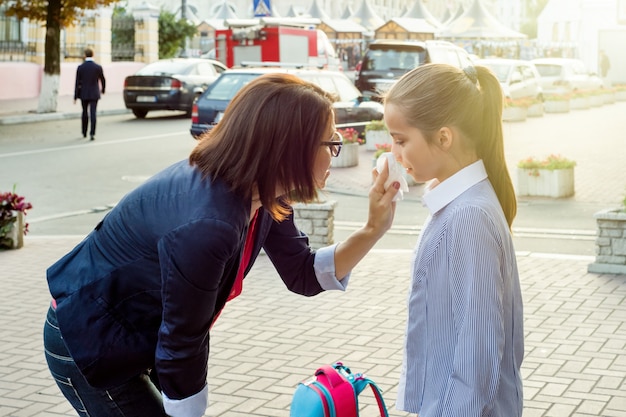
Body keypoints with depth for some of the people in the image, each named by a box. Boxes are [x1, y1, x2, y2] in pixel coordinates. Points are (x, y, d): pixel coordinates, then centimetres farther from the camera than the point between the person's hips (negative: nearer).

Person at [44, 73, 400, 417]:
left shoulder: (261, 192, -9)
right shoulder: (207, 226, -36)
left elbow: (304, 275, 0)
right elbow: (182, 346, -26)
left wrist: (373, 230, -12)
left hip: (142, 333, 8)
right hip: (90, 346, -8)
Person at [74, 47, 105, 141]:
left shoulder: (80, 67, -6)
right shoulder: (98, 67, -6)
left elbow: (77, 83, -6)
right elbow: (102, 80, 6)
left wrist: (75, 97, 0)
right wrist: (102, 89, 27)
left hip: (84, 94, 1)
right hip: (94, 94, -1)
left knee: (85, 113, 17)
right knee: (93, 114, -4)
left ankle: (84, 132, 27)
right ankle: (92, 134, -14)